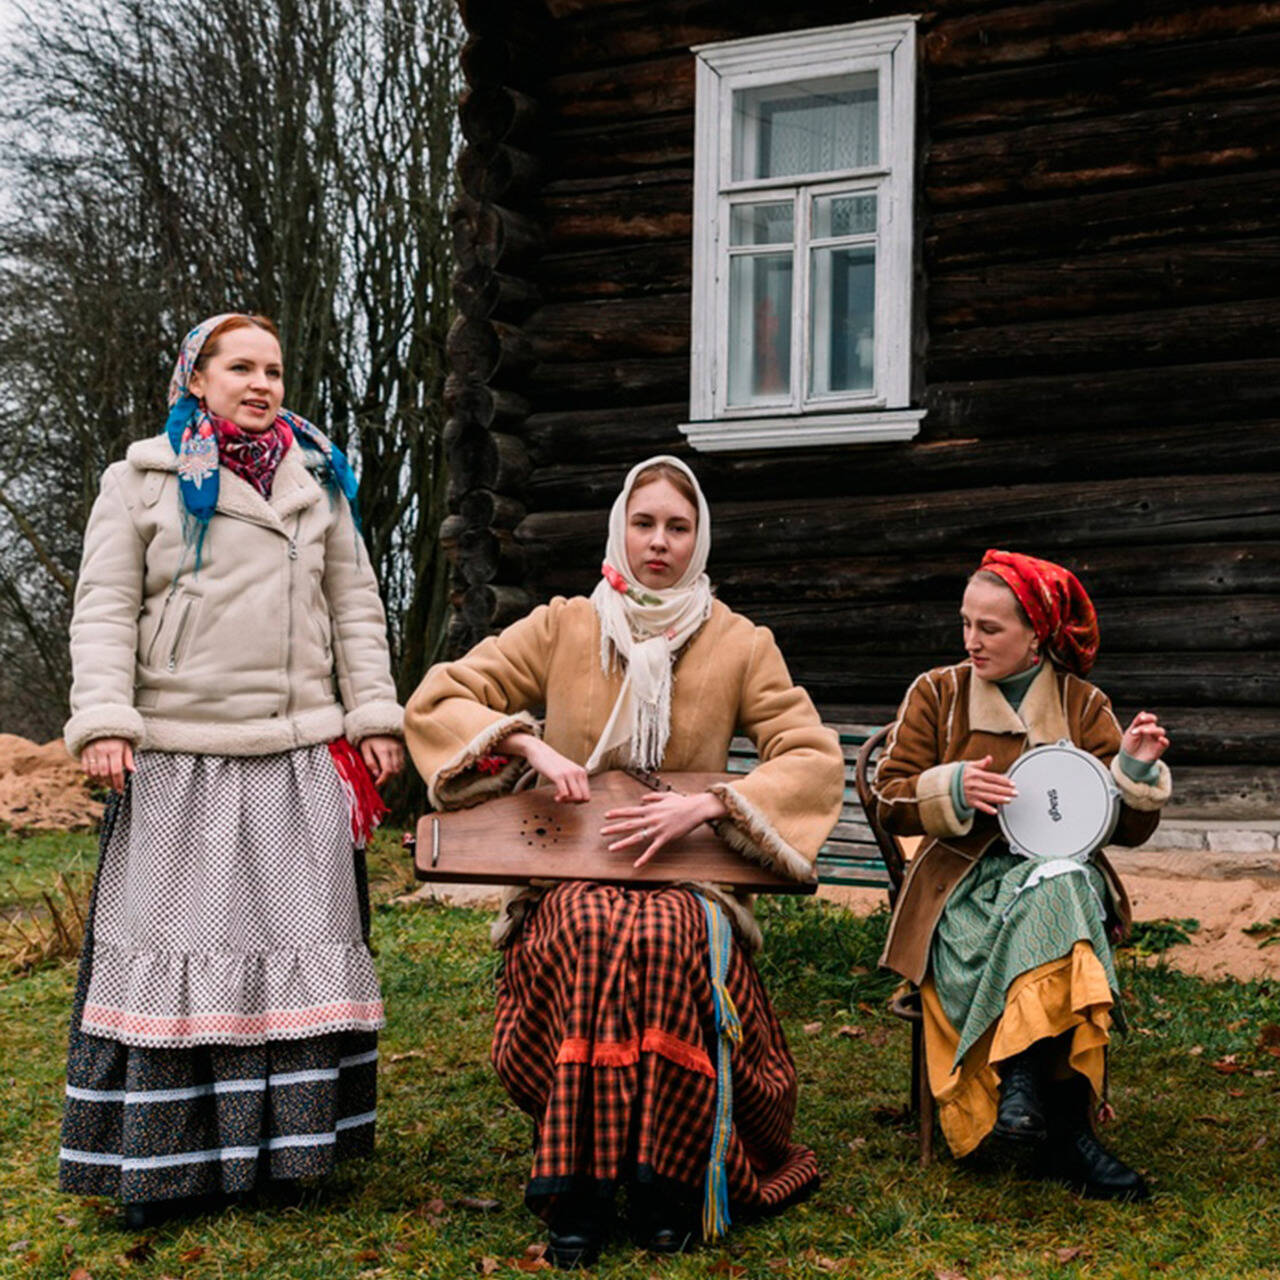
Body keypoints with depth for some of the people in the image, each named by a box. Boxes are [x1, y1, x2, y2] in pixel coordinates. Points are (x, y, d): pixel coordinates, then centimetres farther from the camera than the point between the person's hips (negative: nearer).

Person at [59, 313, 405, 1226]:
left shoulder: (318, 483, 16)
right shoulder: (142, 481, 8)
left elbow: (356, 608, 15)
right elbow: (106, 608, 2)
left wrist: (374, 717, 7)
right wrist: (104, 721, -10)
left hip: (301, 756, 3)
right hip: (178, 756, -2)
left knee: (295, 934, 2)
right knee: (174, 937, -3)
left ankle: (277, 1141, 12)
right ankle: (161, 1157, 5)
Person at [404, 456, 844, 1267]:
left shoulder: (741, 645, 5)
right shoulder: (563, 628, 7)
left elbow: (816, 757, -5)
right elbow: (434, 701, 4)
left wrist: (706, 804, -19)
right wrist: (529, 744, -14)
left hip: (689, 880, 0)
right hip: (568, 879, 0)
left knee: (666, 936, -37)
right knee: (593, 929, -36)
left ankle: (667, 1177, -19)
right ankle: (582, 1188, -25)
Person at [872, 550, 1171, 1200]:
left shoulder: (1083, 706, 10)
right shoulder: (937, 693, 9)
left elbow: (1128, 829, 7)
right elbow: (890, 803, 7)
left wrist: (1136, 767, -12)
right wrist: (952, 789, -11)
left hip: (1063, 871, 1)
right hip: (963, 883, -1)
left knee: (1055, 891, -37)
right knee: (1051, 903, -35)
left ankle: (1025, 1084, -37)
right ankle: (1064, 1130, -35)